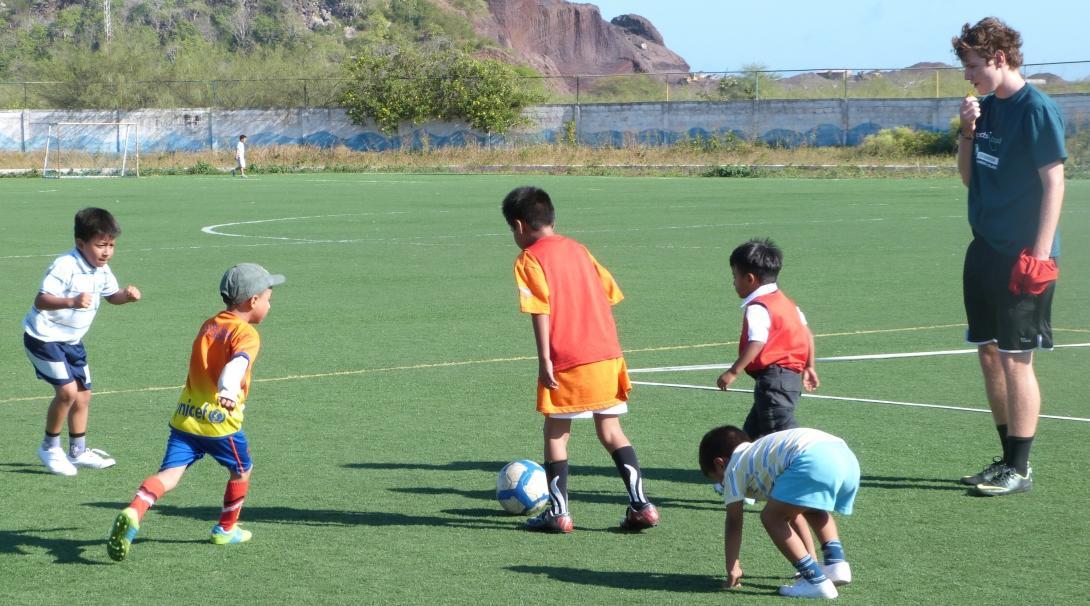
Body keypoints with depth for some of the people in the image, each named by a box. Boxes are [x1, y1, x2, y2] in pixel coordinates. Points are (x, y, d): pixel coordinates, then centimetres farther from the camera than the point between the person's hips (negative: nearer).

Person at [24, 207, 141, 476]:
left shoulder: (101, 269, 1)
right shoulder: (65, 267, -27)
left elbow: (111, 295, 18)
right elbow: (40, 301, -35)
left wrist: (126, 295, -5)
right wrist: (71, 302, -51)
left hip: (72, 340, 9)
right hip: (45, 337, -9)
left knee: (83, 394, 13)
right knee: (67, 390, -19)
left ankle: (78, 451, 30)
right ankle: (50, 447, 1)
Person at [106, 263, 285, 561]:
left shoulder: (208, 325, 17)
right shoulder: (247, 334, -7)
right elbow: (238, 363, -27)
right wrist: (229, 390, -45)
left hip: (185, 416, 6)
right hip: (220, 421, -6)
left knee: (170, 472, -7)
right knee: (242, 469, 20)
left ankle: (133, 513, -31)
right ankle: (226, 528, 32)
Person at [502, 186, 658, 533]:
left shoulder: (529, 259, -3)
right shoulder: (577, 249, 16)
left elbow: (540, 309, -14)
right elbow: (610, 294, 16)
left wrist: (544, 360, -15)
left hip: (567, 362, -6)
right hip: (607, 354, 6)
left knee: (556, 432, 8)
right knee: (611, 431, 12)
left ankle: (558, 512, 10)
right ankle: (640, 505, 5)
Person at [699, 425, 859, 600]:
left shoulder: (733, 467, 20)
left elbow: (733, 522, 18)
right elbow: (791, 510, 48)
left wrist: (732, 570, 23)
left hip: (813, 459, -9)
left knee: (771, 517, 1)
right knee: (813, 510, 35)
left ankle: (816, 581, -6)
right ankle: (837, 564, 17)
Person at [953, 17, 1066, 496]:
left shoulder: (1035, 108, -13)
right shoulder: (986, 107, 12)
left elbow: (1054, 182, -16)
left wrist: (1039, 254, -20)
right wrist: (967, 132, 1)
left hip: (1022, 258, -8)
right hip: (985, 250, 8)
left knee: (1015, 359, -5)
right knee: (989, 355, 11)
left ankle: (1020, 469, 1)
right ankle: (1008, 459, 21)